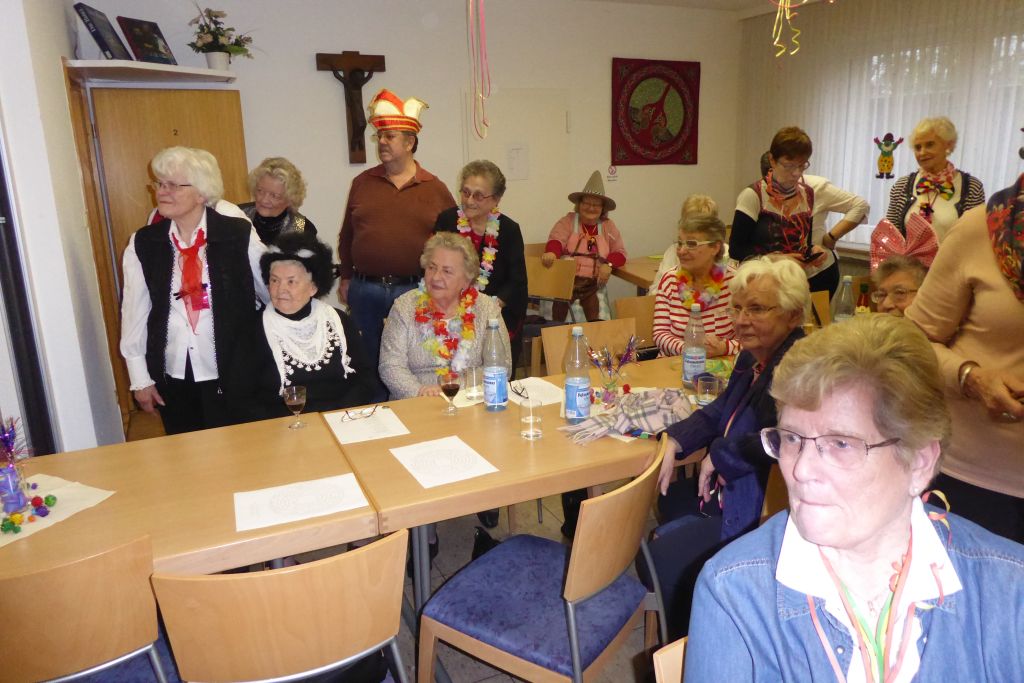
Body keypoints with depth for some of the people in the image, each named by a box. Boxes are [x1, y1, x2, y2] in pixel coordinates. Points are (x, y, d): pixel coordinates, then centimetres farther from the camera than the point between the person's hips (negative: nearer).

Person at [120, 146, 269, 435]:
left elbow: (272, 291, 1)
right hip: (172, 377, 3)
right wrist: (140, 378, 5)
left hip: (232, 373, -2)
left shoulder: (240, 234, -8)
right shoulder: (143, 243, 1)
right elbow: (134, 311, 4)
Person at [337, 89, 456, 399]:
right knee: (370, 363, 12)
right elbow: (347, 234, 13)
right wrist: (345, 278, 11)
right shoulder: (362, 183, 8)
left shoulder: (434, 188, 2)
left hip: (415, 290, -2)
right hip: (365, 289, 2)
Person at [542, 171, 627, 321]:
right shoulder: (568, 221, 7)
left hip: (593, 285, 2)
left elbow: (620, 252, 13)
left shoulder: (608, 226, 14)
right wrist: (551, 252, -33)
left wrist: (608, 264, -10)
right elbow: (556, 240, -9)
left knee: (596, 318, -19)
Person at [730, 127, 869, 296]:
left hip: (820, 277, 2)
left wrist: (830, 239, -3)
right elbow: (736, 249, -12)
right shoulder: (753, 196, -9)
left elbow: (860, 206, 7)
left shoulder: (816, 188, -2)